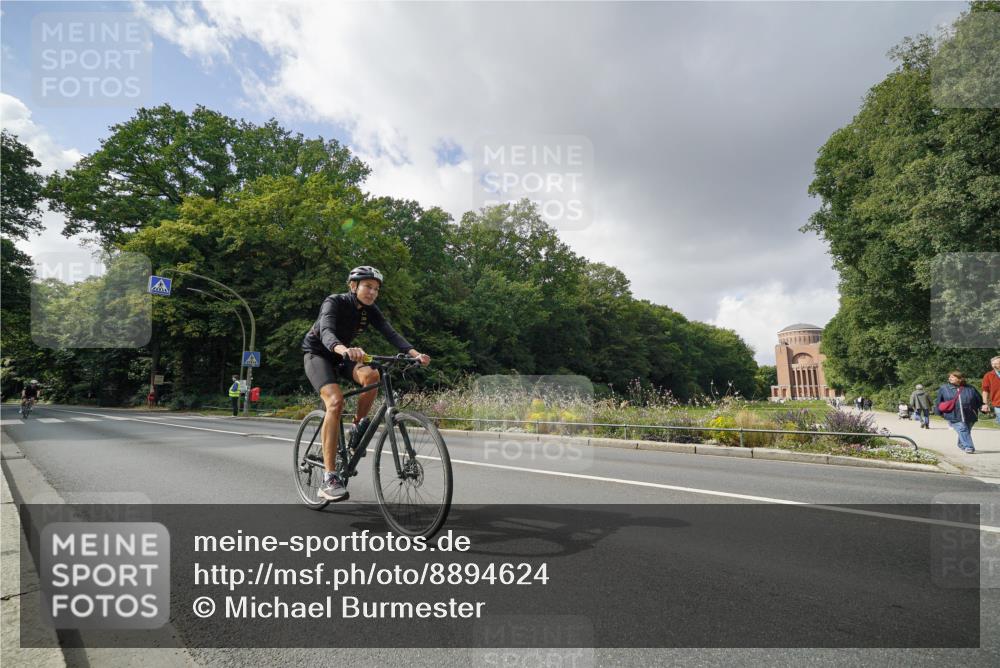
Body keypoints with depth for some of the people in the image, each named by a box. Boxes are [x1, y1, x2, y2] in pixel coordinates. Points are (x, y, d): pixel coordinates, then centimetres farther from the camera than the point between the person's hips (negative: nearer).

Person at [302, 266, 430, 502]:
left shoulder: (370, 311, -8)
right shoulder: (334, 302, -24)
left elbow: (391, 333, -20)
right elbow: (326, 332, -42)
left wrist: (415, 353, -38)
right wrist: (344, 349, -64)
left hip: (340, 356, 5)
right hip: (317, 354, -5)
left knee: (371, 375, -28)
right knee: (335, 401, -29)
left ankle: (358, 427, -3)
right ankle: (329, 479, -28)